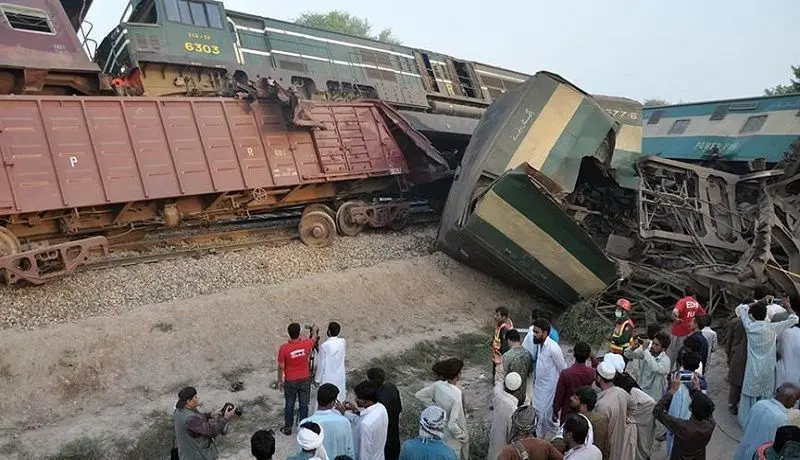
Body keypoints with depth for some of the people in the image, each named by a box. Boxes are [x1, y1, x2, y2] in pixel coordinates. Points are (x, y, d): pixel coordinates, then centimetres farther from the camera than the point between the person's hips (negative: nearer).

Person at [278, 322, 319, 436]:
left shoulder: (284, 348, -20)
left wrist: (279, 381, 3)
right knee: (304, 404, 13)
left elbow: (281, 367, -11)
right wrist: (315, 330, 30)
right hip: (305, 380, 2)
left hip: (290, 381, -1)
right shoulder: (306, 344, -15)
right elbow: (314, 338, 9)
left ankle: (288, 428, 26)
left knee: (289, 405, 14)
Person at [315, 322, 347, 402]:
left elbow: (321, 364, -14)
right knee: (340, 399, 15)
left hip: (328, 378, -4)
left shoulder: (324, 346, -19)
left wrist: (318, 379, -2)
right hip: (340, 377, 4)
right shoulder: (343, 342, -7)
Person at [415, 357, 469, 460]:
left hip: (440, 430, 6)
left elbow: (419, 395, -5)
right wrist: (463, 437, -16)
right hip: (453, 437, -6)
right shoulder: (457, 396, -35)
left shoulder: (438, 385, -19)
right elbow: (453, 425, -34)